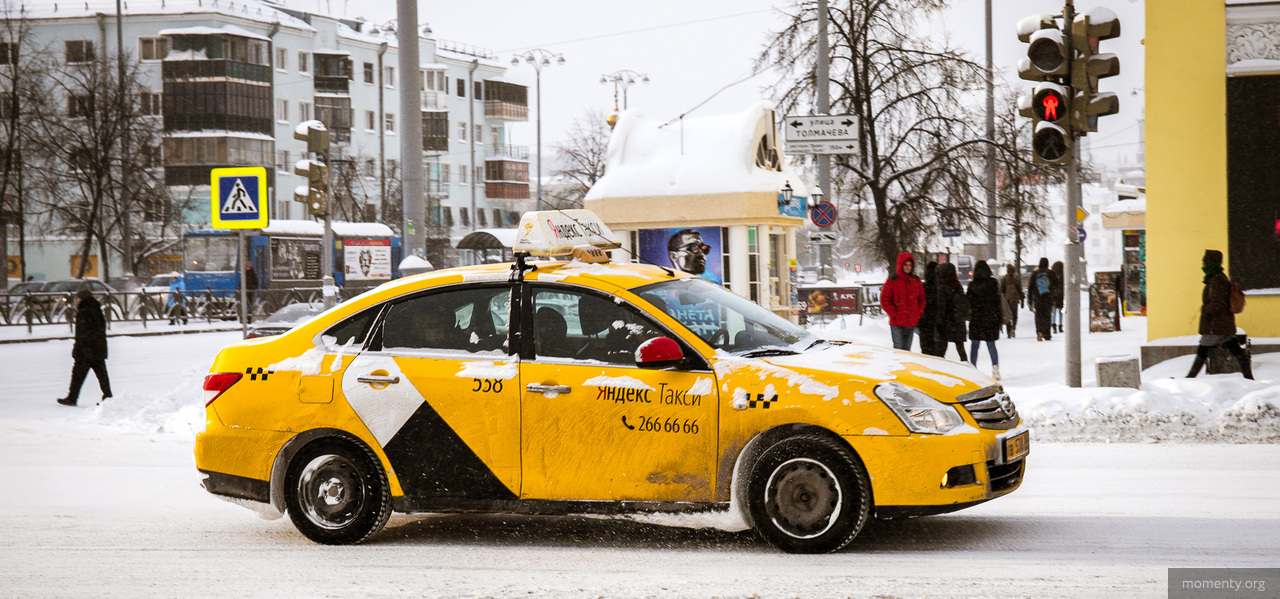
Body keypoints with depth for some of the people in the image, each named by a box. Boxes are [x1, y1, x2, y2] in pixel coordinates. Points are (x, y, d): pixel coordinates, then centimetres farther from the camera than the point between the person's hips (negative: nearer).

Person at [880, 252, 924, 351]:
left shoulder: (916, 281, 10)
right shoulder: (892, 281, -4)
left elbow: (921, 299, 19)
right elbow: (884, 300, -3)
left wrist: (919, 314, 6)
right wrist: (894, 314, -11)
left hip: (911, 323, 4)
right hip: (897, 323, -4)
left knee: (906, 350, 10)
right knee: (898, 349, -9)